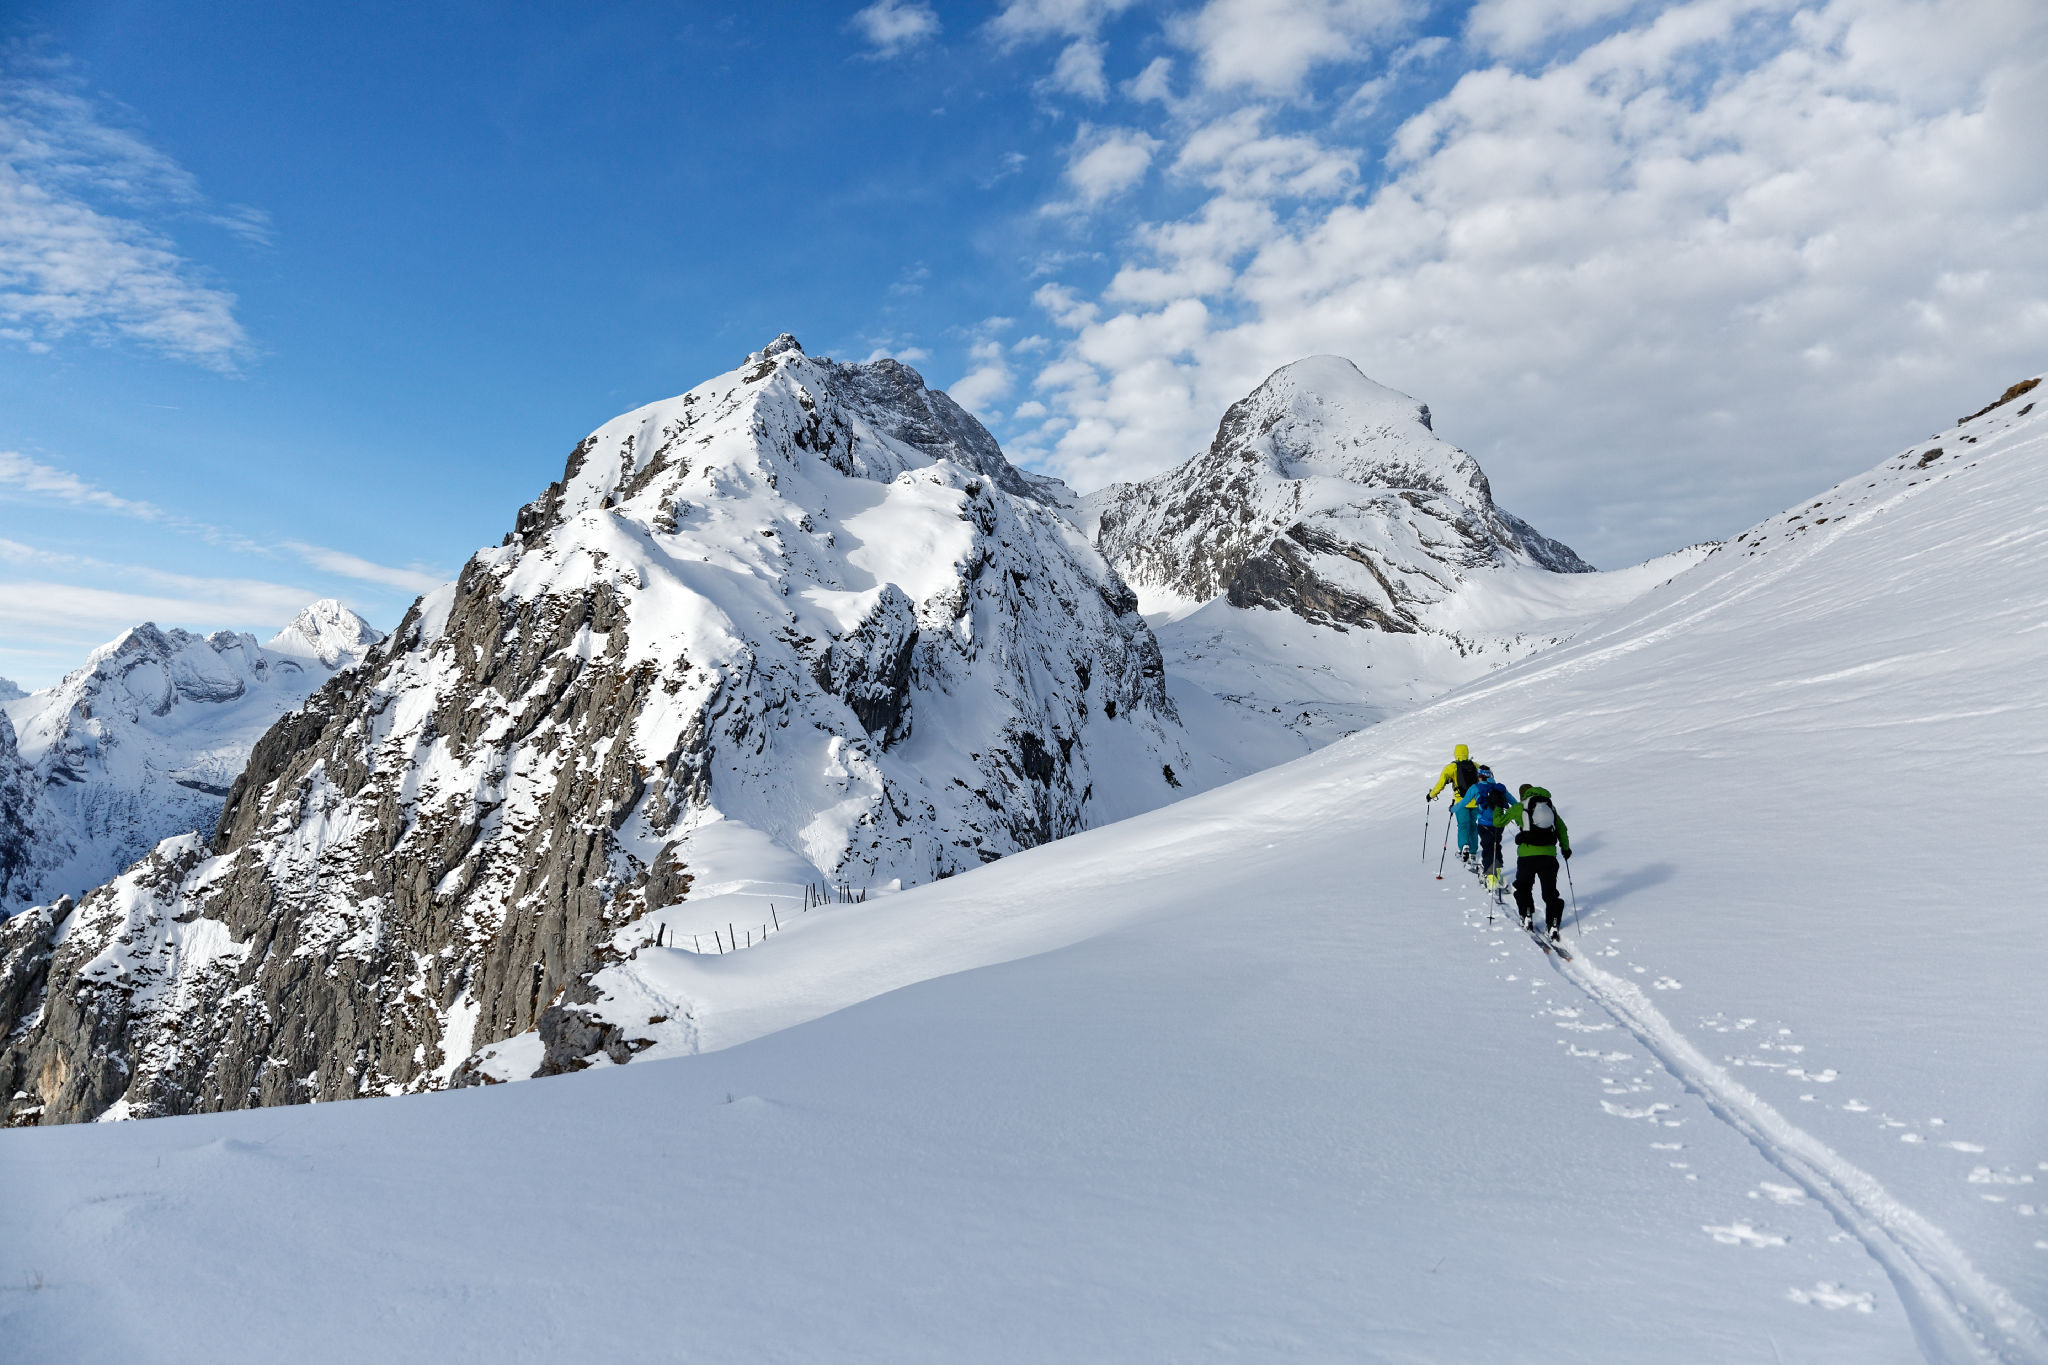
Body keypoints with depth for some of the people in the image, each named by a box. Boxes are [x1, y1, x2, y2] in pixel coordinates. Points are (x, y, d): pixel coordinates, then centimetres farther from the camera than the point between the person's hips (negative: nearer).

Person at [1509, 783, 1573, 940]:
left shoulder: (1519, 807, 5)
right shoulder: (1550, 805, 14)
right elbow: (1562, 828, 18)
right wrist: (1566, 848, 30)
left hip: (1527, 854, -2)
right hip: (1549, 854, 2)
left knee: (1524, 887, 20)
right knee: (1550, 892, 10)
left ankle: (1527, 917, 12)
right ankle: (1553, 924, 1)